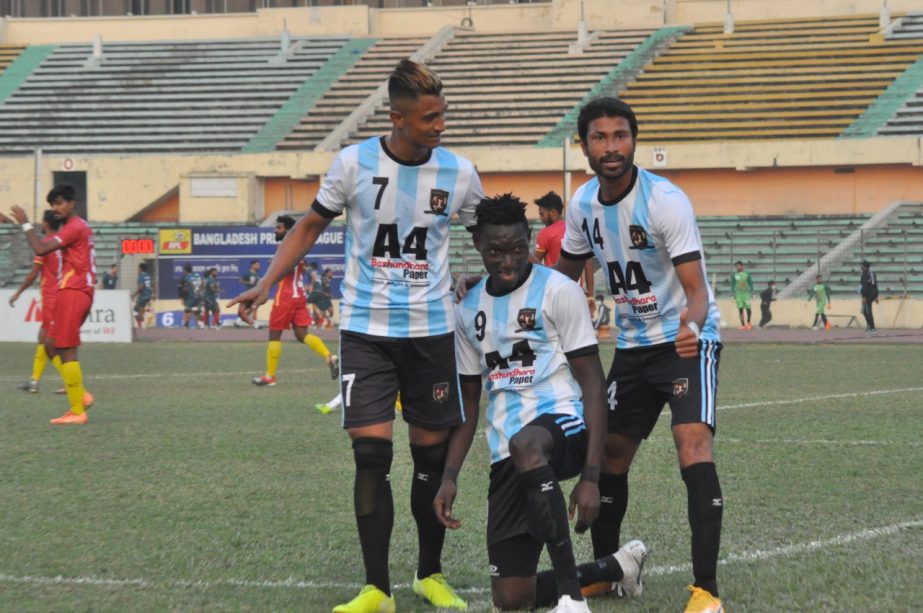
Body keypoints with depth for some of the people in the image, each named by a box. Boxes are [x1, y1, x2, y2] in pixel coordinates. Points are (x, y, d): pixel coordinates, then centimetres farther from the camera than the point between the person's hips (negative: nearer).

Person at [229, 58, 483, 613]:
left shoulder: (459, 173, -3)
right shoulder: (354, 164, -7)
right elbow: (311, 226, 5)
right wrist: (267, 284, -4)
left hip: (431, 329, 2)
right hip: (366, 328, -1)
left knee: (433, 455, 6)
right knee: (371, 453, -9)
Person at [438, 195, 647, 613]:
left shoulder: (558, 291, -3)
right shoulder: (469, 310, 14)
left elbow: (593, 384, -7)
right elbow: (469, 402, 21)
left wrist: (591, 476, -15)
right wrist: (449, 477, 8)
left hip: (563, 422, -6)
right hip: (507, 456, 6)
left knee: (525, 445, -44)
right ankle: (618, 568, 27)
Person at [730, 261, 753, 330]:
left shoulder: (747, 274, 4)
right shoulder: (734, 275, 6)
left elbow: (751, 283, 8)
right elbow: (732, 284, 10)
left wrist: (751, 292, 3)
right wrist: (733, 293, 4)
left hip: (747, 293, -1)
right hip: (738, 294, 1)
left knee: (748, 308, -4)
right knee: (740, 309, -6)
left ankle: (748, 322, 19)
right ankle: (743, 325, -3)